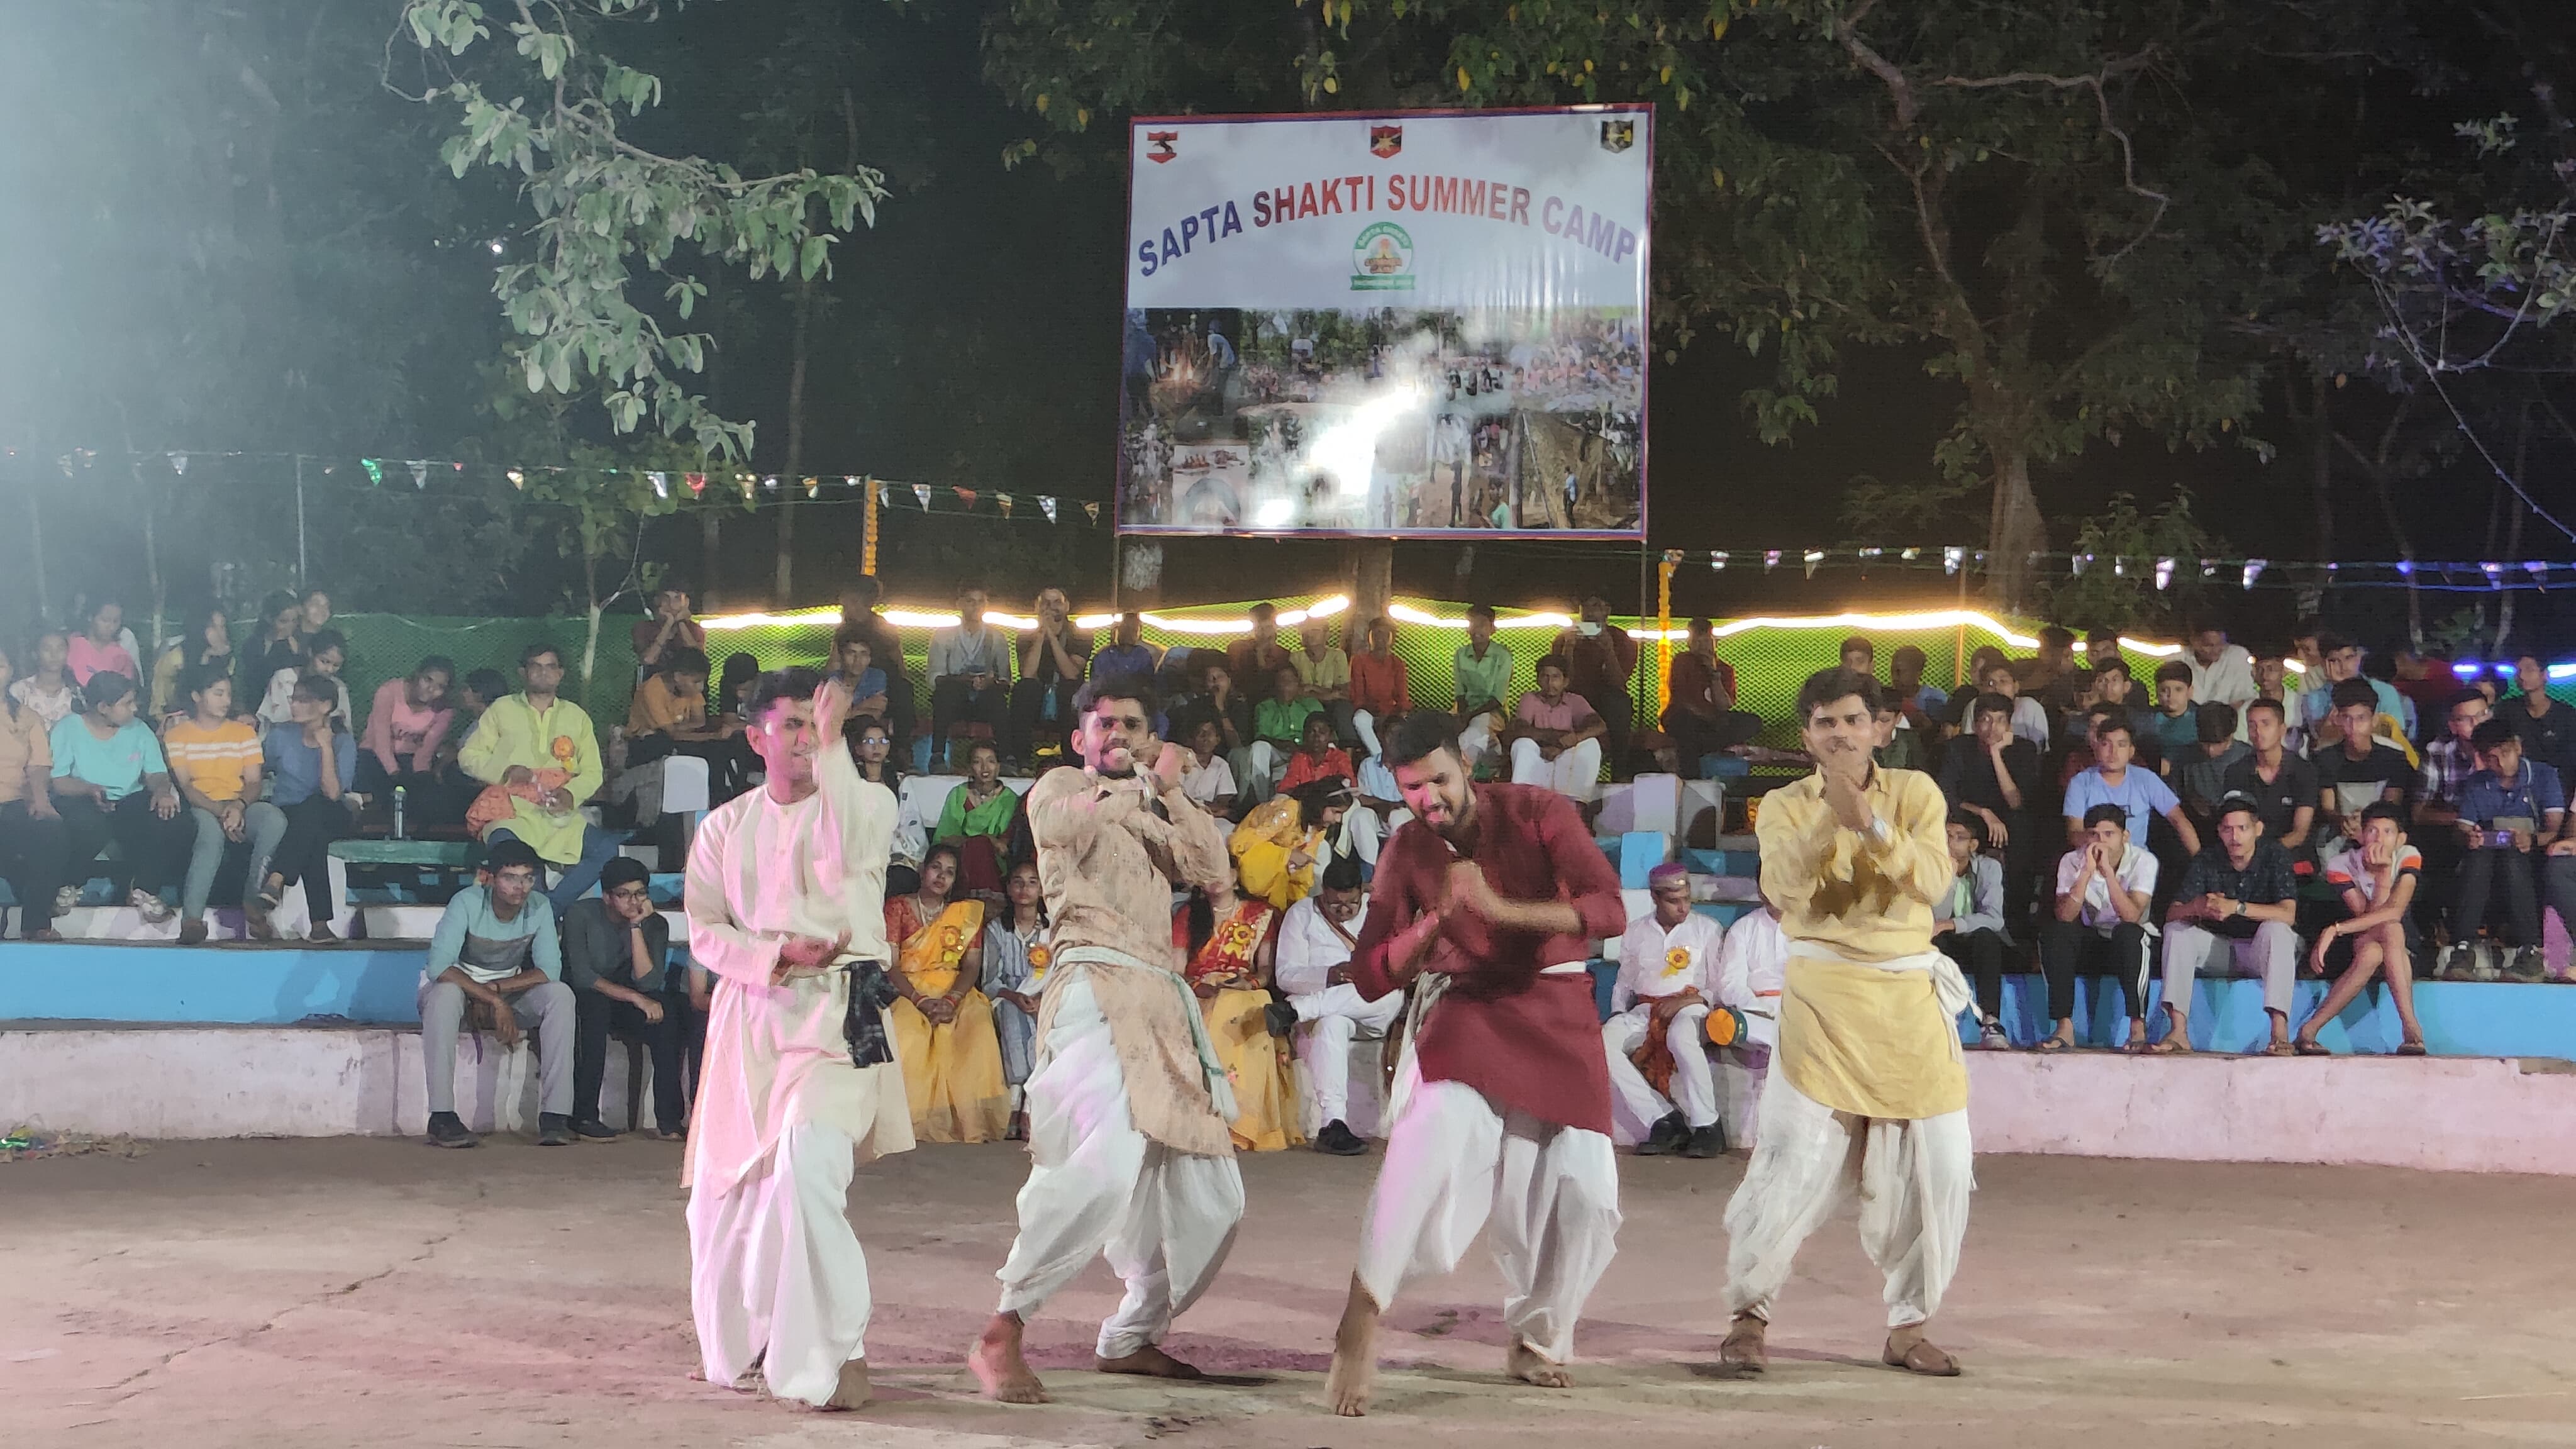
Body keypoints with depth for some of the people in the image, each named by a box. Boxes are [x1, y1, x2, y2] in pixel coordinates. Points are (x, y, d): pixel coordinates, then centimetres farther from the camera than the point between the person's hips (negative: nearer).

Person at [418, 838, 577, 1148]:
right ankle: (441, 1116, -39)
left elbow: (550, 970, -16)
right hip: (459, 985, -3)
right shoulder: (467, 903, -23)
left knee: (560, 996, -25)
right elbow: (438, 966, -33)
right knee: (445, 994, -39)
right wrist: (495, 1002, -38)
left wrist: (495, 989, -27)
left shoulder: (540, 908, -11)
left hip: (510, 991, 3)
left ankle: (555, 1114, -29)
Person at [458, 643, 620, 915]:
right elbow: (468, 756, 11)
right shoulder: (502, 710, 15)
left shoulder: (576, 716, 20)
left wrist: (570, 793, -8)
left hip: (562, 815, 3)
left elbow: (592, 772, 15)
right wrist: (505, 771, -8)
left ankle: (548, 907, -26)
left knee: (607, 847, -27)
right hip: (514, 811, -2)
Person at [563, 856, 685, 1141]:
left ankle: (669, 1119, -29)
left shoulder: (655, 924, -3)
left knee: (666, 1008, -27)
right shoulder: (581, 914, -12)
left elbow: (649, 983, -18)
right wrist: (635, 997, -29)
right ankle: (584, 1116, -36)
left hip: (623, 1009, 3)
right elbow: (581, 976, -22)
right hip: (582, 1003, -3)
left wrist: (636, 927, -22)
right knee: (595, 1002, -37)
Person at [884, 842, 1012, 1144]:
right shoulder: (897, 907, 8)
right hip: (906, 993, -2)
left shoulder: (967, 913, 15)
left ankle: (971, 1119, -35)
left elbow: (972, 965, 4)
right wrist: (920, 1000, -19)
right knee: (907, 1032, -36)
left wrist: (951, 1000, -16)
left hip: (954, 992, 2)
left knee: (978, 1025, -32)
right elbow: (890, 964, -2)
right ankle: (913, 1119, -32)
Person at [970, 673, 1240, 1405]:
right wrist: (1147, 785, -5)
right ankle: (1001, 1337, -27)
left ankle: (1131, 1338, 22)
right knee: (1107, 1161, -30)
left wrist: (1168, 794, 1)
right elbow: (1062, 825, -16)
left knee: (1208, 1194, 8)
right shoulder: (1061, 787, 10)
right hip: (1096, 987, -8)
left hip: (1161, 998, 8)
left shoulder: (1157, 810, 27)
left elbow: (1211, 868, 9)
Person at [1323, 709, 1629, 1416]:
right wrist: (1439, 920, -23)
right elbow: (1370, 976, -6)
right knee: (1434, 1128, -30)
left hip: (1556, 1008, 1)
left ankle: (1534, 1343, 22)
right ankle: (1362, 1321, -26)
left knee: (1580, 1192, -2)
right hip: (1462, 1005, -1)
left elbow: (1609, 911, -21)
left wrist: (1501, 909, -32)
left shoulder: (1539, 813, -10)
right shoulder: (1405, 853, -4)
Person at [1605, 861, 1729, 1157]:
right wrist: (1618, 1014, 3)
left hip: (1691, 1008, -4)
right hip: (1645, 1011, 4)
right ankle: (1663, 1120, -27)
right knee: (1604, 1041, -28)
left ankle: (1707, 1127, -33)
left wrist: (1687, 1001, -14)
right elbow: (1624, 984, 23)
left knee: (1681, 1036, -42)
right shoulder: (1635, 933, 17)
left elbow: (1719, 987, 3)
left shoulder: (1708, 929, 9)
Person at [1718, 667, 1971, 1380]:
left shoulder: (1914, 792, 5)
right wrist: (1832, 814, -24)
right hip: (1822, 995, -2)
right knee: (1795, 1161, -8)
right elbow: (1784, 888, -14)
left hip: (1911, 999, 2)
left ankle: (1908, 1328, 15)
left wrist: (1873, 823, -23)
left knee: (1935, 1171, 2)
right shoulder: (1785, 806, 4)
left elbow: (1932, 880, -10)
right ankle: (1749, 1315, 5)